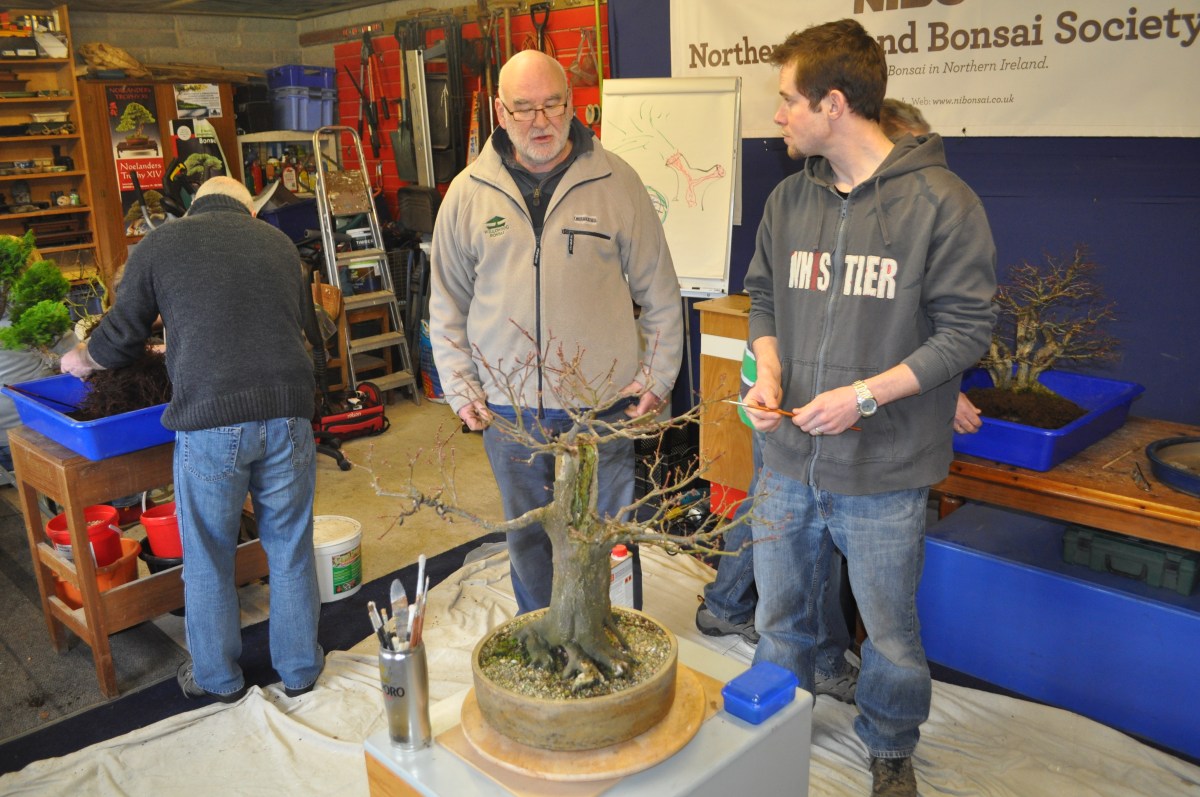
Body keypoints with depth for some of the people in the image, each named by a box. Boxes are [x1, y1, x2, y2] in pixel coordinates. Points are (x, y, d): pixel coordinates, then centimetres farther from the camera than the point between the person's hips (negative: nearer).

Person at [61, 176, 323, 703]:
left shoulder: (158, 246, 5)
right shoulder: (279, 243, 14)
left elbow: (121, 336, 12)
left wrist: (80, 360, 35)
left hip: (208, 422, -2)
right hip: (288, 414, 3)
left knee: (208, 559, 16)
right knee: (289, 549, 16)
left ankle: (218, 678, 33)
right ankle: (299, 669, 30)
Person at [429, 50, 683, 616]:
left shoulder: (617, 182, -2)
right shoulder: (469, 193, 2)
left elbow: (659, 293, 3)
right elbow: (447, 304, 9)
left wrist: (658, 377, 0)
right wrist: (461, 389, 3)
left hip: (603, 404, -2)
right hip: (507, 409, 2)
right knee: (527, 541, 16)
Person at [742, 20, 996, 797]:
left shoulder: (941, 201, -13)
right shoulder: (789, 199, 4)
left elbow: (967, 328, -12)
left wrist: (865, 395, -21)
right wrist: (769, 372, -5)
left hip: (885, 472, -4)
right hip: (788, 462, 5)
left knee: (891, 631, 15)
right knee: (779, 618, 20)